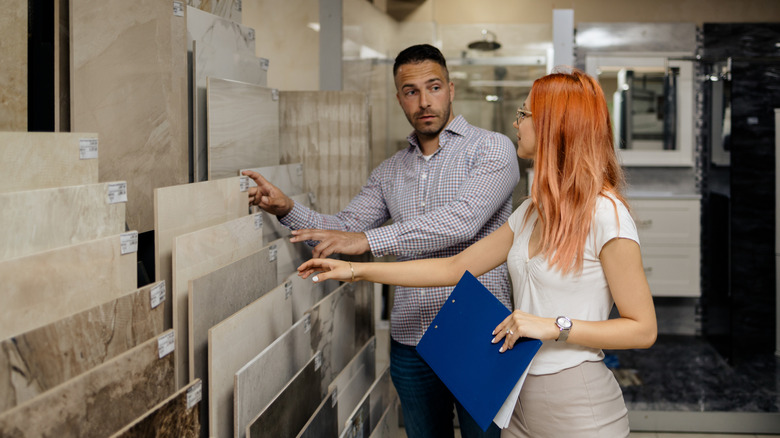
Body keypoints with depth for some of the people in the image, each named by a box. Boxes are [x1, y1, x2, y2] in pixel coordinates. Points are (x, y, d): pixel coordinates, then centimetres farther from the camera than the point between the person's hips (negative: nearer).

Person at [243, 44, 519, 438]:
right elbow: (342, 228, 13)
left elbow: (461, 220, -22)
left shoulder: (491, 149, -6)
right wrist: (287, 209, -6)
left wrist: (368, 239, -27)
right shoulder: (389, 172, 13)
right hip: (411, 342, 5)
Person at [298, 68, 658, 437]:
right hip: (523, 400, 8)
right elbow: (456, 267, 11)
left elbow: (643, 329, -15)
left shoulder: (605, 214, -15)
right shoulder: (533, 212, 10)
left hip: (578, 408, -7)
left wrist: (555, 326, -21)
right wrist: (356, 270, 10)